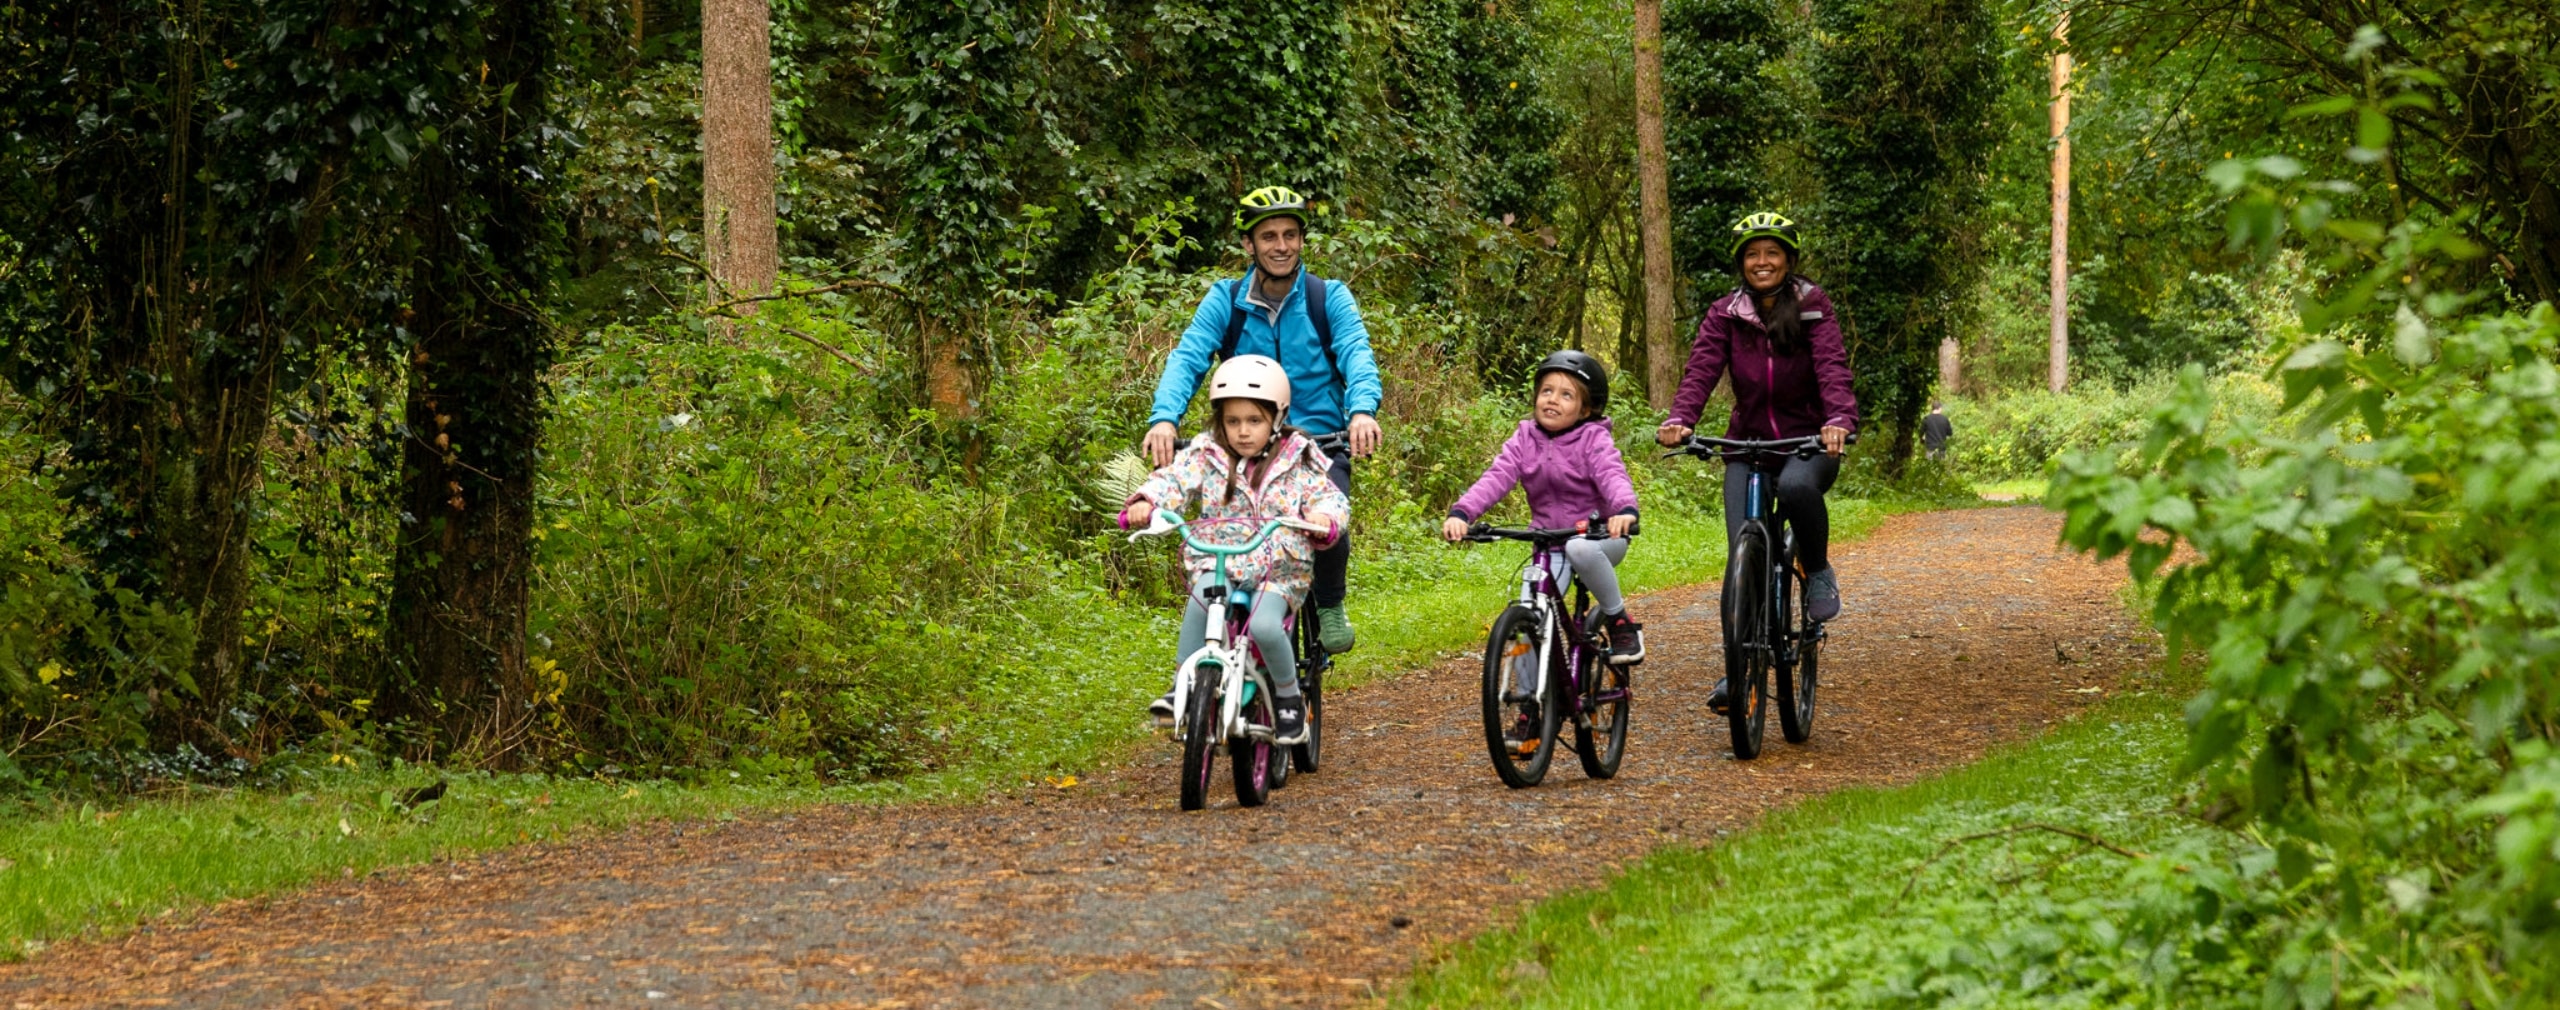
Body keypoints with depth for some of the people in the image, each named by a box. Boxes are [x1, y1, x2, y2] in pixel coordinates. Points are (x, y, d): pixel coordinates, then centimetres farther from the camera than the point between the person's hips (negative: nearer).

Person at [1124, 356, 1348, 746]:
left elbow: (1331, 499, -2)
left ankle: (1289, 696, -2)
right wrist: (1146, 502, -30)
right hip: (1217, 563, 1)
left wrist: (1324, 517, -27)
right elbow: (1174, 480, -8)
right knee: (1203, 597, -34)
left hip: (1279, 570, -1)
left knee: (1264, 625, -29)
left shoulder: (1297, 461, 3)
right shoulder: (1206, 456, 4)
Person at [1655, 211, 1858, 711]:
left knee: (1796, 485, -38)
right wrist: (1678, 421, -33)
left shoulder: (1813, 307, -4)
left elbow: (1832, 367, -18)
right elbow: (1701, 371, -12)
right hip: (1749, 444, 3)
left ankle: (1818, 571, -9)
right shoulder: (1725, 315, 2)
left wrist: (1840, 420, -38)